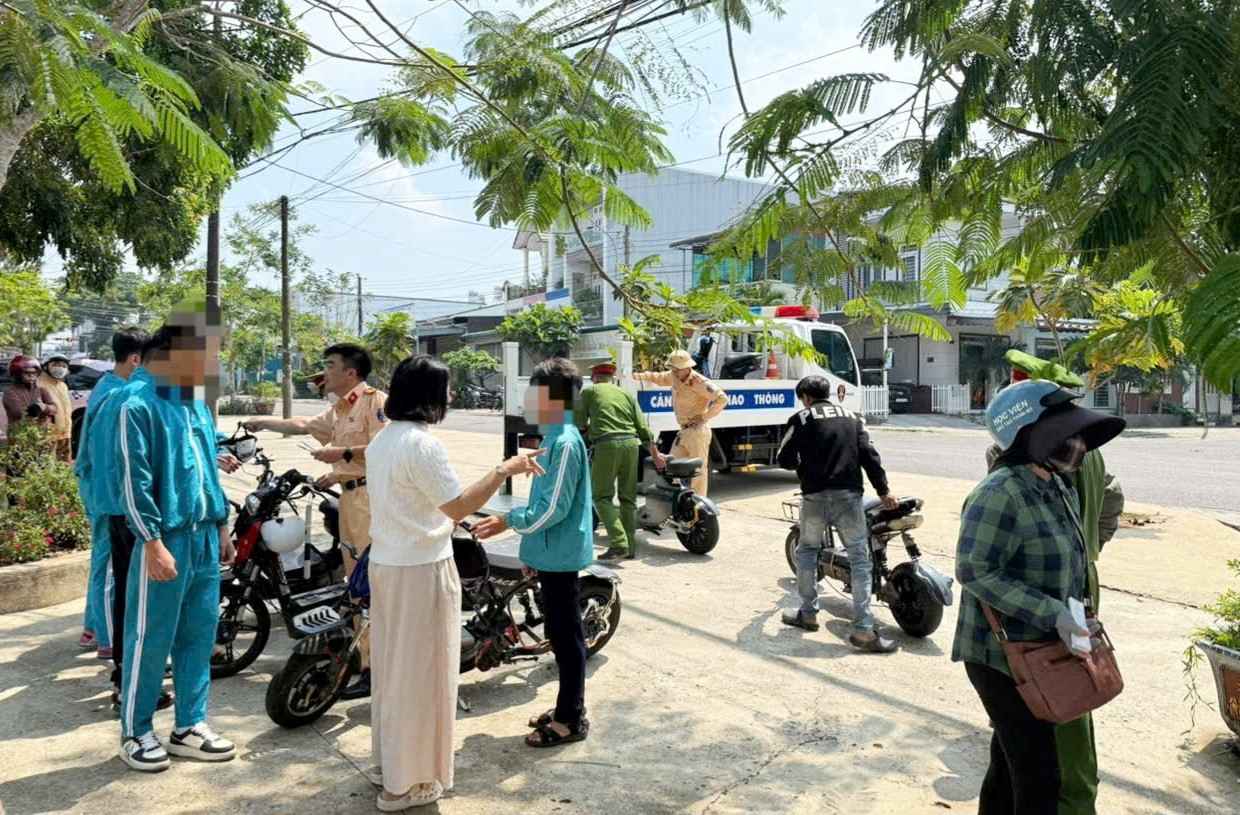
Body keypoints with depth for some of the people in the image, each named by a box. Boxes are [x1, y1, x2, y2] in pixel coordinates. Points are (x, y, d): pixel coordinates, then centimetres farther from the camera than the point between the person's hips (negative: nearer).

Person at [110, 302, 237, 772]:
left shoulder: (196, 403, 12)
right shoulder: (138, 404, -13)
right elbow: (133, 481, -17)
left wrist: (222, 526, 17)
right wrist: (153, 543, -18)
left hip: (204, 538, 8)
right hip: (165, 540, -7)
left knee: (198, 637, 13)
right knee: (149, 641, 5)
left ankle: (190, 727, 25)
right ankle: (135, 732, 21)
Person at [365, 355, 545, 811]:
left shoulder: (382, 440, 9)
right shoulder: (422, 444, -21)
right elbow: (459, 507, -20)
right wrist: (505, 470, -16)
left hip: (385, 563, 9)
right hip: (421, 569, -9)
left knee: (392, 663, 20)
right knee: (419, 672, 2)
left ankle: (389, 755, 35)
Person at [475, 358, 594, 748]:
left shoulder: (565, 442, -20)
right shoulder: (556, 438, 12)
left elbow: (554, 508, -23)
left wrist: (509, 521, -18)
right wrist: (533, 546, 21)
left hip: (560, 554, -10)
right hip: (552, 552, 10)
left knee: (566, 636, 0)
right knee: (561, 634, 17)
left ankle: (571, 720, 11)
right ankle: (568, 708, 30)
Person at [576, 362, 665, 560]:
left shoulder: (589, 391, 11)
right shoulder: (627, 394, 21)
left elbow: (579, 422, 7)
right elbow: (642, 426, 14)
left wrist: (587, 430, 29)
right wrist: (655, 453, 16)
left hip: (606, 446, -4)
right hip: (631, 443, 4)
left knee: (602, 497, 0)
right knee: (628, 498, 11)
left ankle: (618, 542, -14)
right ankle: (630, 548, 12)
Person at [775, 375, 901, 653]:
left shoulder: (800, 419, 4)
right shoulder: (851, 416, 14)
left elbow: (785, 460, 5)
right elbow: (868, 454, 6)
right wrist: (883, 490, 7)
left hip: (815, 496, -1)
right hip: (849, 495, 1)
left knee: (806, 552, 19)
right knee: (860, 559, 0)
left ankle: (808, 613, 24)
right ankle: (863, 630, -8)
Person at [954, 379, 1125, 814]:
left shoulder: (1062, 490, 7)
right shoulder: (1000, 494, -23)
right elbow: (975, 570, -27)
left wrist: (1074, 616, 12)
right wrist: (1052, 615, -28)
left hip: (1040, 652, 9)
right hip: (1002, 657, -9)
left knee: (1009, 764, 21)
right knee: (1039, 778, -2)